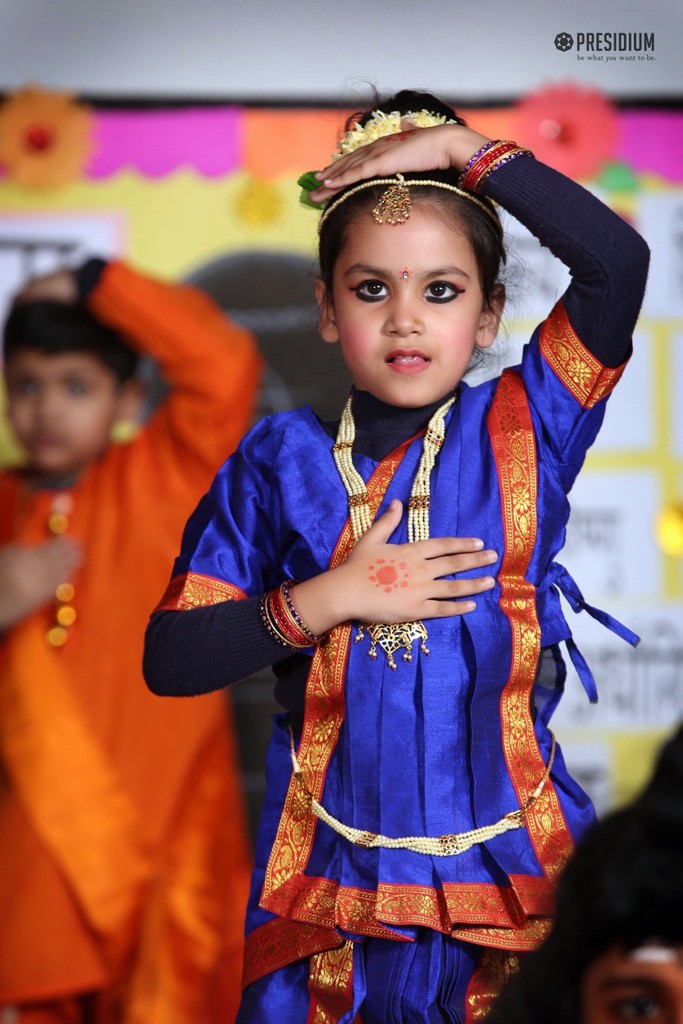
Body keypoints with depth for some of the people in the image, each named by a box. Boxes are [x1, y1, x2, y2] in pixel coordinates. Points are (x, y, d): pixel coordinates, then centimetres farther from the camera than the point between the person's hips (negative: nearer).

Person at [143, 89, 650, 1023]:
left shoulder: (522, 429, 0)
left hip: (511, 872, 0)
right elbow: (168, 658, -1)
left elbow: (618, 260, -14)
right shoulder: (280, 461, 1)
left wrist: (462, 148, -11)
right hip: (330, 882, 1)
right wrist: (329, 599, -12)